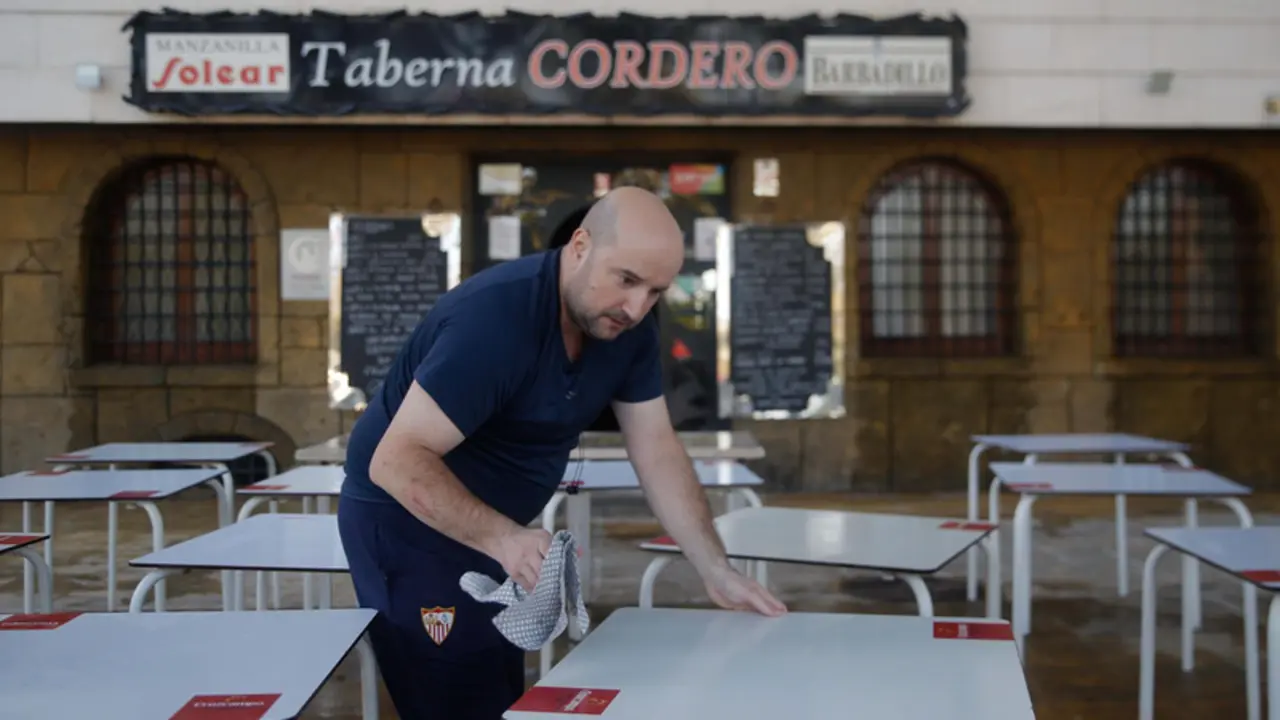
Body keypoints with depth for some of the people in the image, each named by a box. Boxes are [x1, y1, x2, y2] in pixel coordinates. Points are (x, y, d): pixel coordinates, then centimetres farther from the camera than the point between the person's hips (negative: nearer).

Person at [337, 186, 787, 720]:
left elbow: (658, 452, -4)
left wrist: (718, 574, -11)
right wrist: (503, 539, -43)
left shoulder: (629, 329, -7)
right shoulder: (497, 316, -31)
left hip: (488, 530, 8)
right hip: (405, 523, -8)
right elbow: (397, 461, -32)